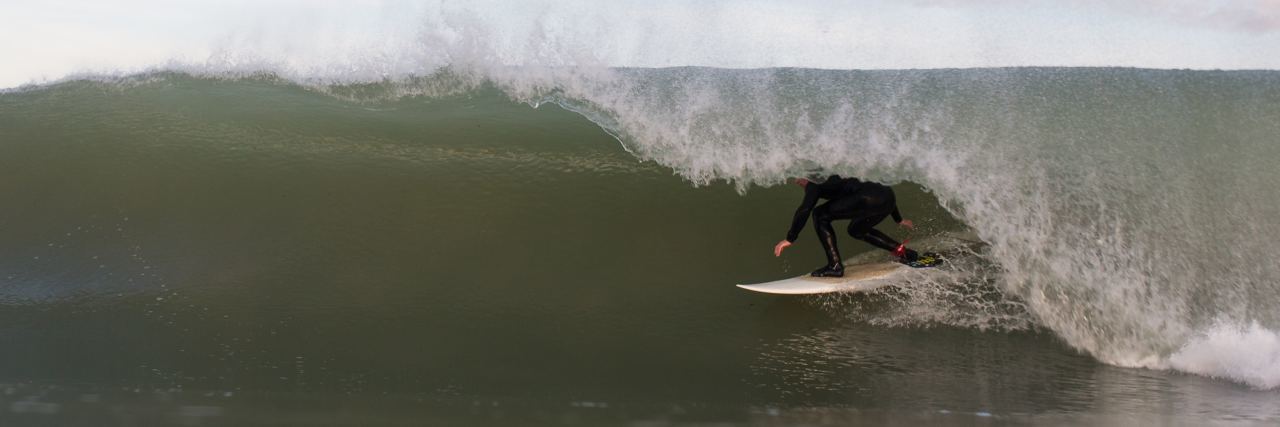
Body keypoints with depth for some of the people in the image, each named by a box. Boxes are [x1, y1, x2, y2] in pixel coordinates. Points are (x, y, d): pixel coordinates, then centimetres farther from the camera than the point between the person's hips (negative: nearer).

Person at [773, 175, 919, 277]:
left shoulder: (814, 187, 14)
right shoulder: (837, 182, 36)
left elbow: (804, 209, -6)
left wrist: (790, 238, -4)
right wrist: (899, 220, 51)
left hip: (871, 200, -8)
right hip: (888, 199, 8)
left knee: (820, 215, 2)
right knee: (856, 230, 30)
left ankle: (835, 266, -3)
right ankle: (903, 253, 24)